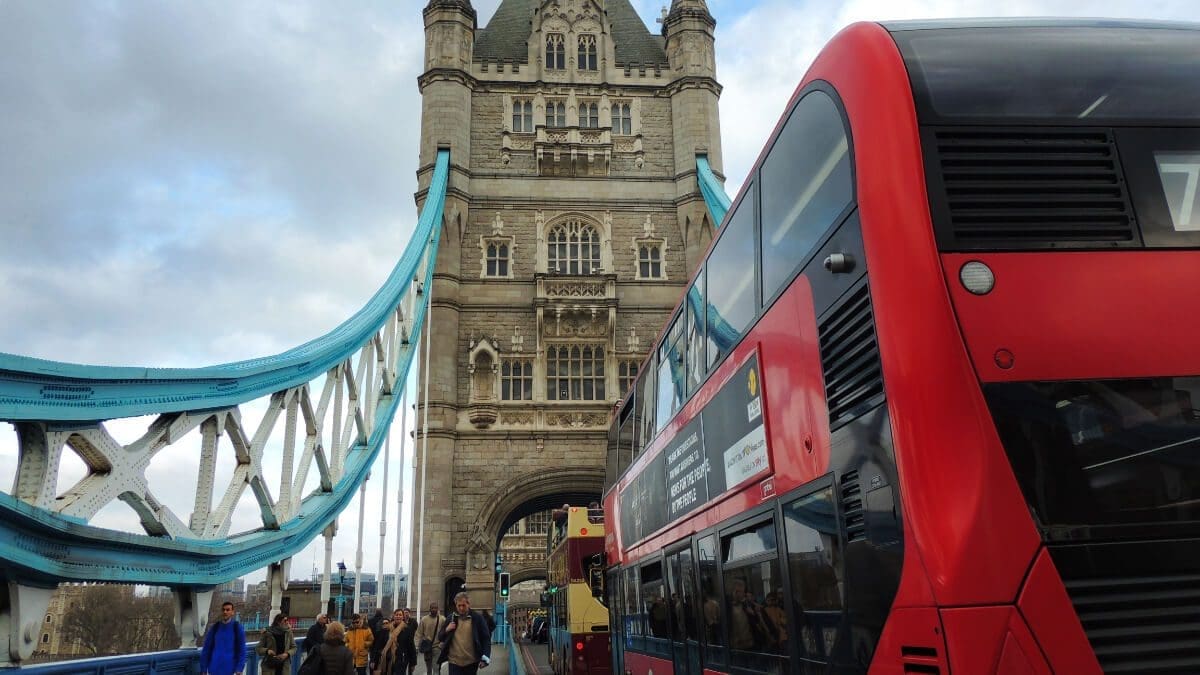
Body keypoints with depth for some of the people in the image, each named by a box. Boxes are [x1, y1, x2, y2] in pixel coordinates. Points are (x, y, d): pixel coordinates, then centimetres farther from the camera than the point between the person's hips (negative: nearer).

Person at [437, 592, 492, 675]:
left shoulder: (478, 618, -1)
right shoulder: (451, 618, 6)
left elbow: (486, 638, -1)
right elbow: (440, 638, 11)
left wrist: (485, 658, -11)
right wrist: (446, 630, -9)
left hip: (471, 662, -1)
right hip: (454, 662, 1)